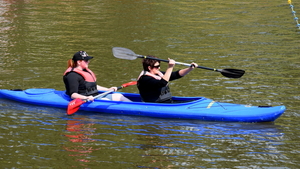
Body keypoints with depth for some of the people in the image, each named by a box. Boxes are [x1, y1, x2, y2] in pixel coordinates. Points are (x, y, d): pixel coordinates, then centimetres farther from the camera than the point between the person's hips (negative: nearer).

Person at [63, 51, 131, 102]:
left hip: (96, 96, 10)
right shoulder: (73, 75, -14)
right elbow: (73, 95, -23)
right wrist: (86, 98, -38)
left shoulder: (86, 71, 20)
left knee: (119, 96, 0)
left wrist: (108, 89, 29)